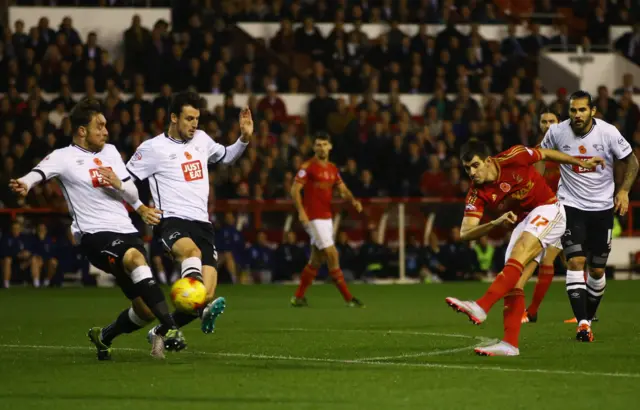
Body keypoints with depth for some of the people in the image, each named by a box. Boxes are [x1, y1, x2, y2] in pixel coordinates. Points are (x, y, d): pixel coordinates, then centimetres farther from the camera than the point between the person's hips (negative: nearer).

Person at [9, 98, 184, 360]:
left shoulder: (110, 151, 17)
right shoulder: (65, 157, -1)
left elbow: (132, 194, 17)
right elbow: (41, 172, -21)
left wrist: (118, 185, -6)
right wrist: (24, 184, -44)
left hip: (126, 231, 7)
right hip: (95, 235, -7)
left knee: (146, 310, 4)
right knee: (135, 257, -38)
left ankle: (104, 336, 34)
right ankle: (170, 329, -43)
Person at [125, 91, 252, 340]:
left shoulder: (201, 139, 15)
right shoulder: (153, 148, -1)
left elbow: (226, 157, 34)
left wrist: (244, 139, 17)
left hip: (202, 223, 6)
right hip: (172, 222, -6)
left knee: (206, 295, -9)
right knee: (192, 251, -41)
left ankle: (161, 331, 12)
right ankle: (202, 310, -64)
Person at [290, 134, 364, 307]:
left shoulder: (333, 169, 12)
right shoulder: (308, 167, -9)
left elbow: (342, 189, 14)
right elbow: (295, 190, -13)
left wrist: (353, 200, -7)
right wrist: (301, 211, -25)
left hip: (326, 217, 8)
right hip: (313, 218, -8)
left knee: (317, 259, 10)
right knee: (332, 254, -11)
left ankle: (298, 297, 19)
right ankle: (348, 298, -8)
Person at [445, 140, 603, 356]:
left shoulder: (513, 159, -19)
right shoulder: (477, 193, -9)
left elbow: (546, 154, 0)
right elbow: (465, 233, -15)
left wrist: (582, 163, 10)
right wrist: (496, 222, -32)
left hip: (548, 210, -6)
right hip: (524, 223, 6)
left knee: (518, 255, -28)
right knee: (513, 281, -5)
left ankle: (481, 307, -43)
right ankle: (510, 344, -6)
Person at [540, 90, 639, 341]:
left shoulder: (608, 132, -11)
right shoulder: (556, 132, -8)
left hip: (602, 207, 1)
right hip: (571, 205, -1)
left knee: (597, 269, 6)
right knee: (576, 262, -16)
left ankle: (589, 318, 25)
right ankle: (582, 323, -21)